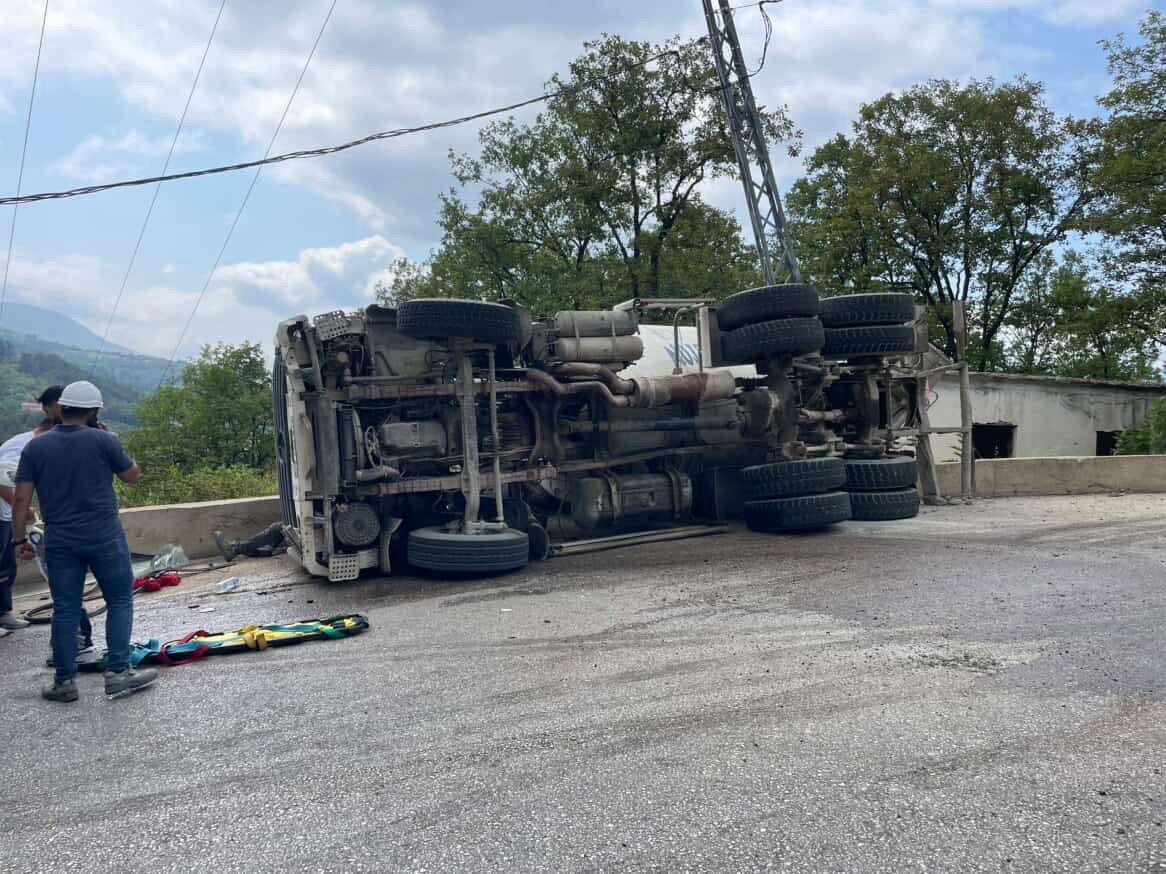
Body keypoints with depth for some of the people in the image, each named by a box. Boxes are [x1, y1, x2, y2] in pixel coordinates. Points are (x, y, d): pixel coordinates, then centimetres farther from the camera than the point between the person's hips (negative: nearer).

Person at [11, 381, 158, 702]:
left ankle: (64, 681, 16)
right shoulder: (103, 441, -7)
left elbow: (21, 498, 0)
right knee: (120, 600, 8)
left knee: (65, 609, 10)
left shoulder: (35, 447, 2)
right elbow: (133, 476, 5)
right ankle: (118, 672, 5)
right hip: (104, 538, -3)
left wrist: (20, 539, 8)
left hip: (59, 541, 3)